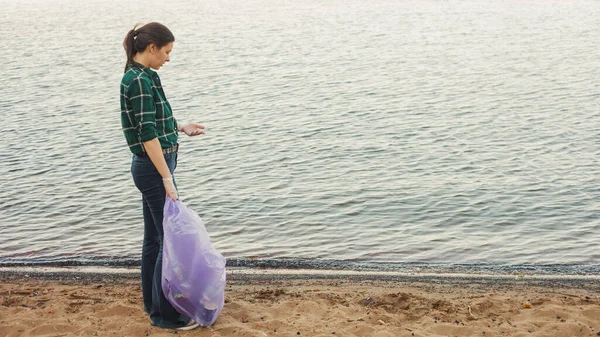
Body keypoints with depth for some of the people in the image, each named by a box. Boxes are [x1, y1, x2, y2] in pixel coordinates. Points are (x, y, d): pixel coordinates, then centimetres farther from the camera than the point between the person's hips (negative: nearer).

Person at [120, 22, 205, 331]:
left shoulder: (141, 76, 10)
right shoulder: (140, 81, -20)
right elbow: (147, 135, -24)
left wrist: (180, 127, 22)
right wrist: (167, 180, -25)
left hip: (150, 167, 10)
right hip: (154, 168, -10)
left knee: (155, 236, 17)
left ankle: (153, 301, 28)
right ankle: (165, 314, 5)